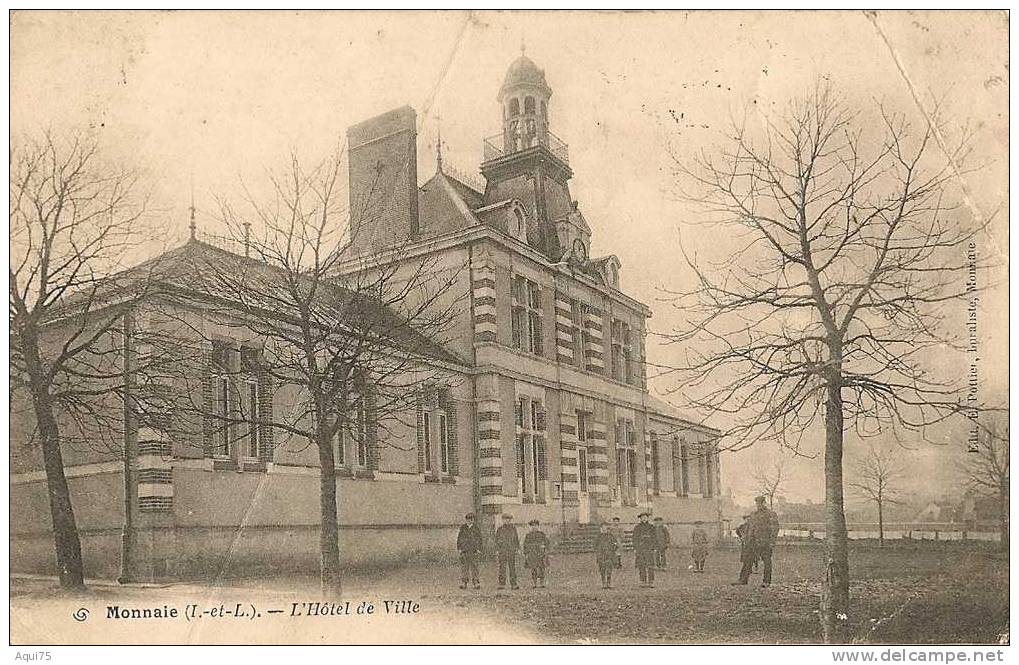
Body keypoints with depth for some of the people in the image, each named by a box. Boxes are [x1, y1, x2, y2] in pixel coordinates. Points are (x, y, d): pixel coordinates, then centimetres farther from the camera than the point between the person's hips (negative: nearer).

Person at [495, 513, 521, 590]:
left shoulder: (513, 528, 10)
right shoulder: (500, 529, 4)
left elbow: (516, 539, 14)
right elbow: (497, 540, 4)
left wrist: (518, 548, 6)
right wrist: (497, 550, -4)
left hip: (512, 551, 2)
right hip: (502, 551, -2)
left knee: (512, 568, 2)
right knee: (502, 568, -3)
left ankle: (513, 584, 5)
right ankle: (502, 584, 0)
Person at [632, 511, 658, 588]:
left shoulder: (651, 527, 8)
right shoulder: (637, 527, 8)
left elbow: (655, 538, 8)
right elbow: (635, 539, 8)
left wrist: (655, 548, 2)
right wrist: (635, 549, 2)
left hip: (649, 549, 0)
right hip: (640, 549, 1)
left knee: (650, 566, -7)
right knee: (641, 566, 1)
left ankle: (651, 582, -5)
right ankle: (643, 582, 8)